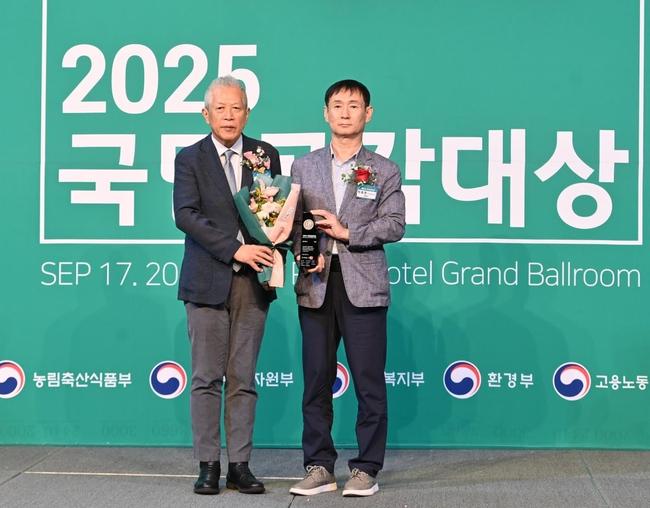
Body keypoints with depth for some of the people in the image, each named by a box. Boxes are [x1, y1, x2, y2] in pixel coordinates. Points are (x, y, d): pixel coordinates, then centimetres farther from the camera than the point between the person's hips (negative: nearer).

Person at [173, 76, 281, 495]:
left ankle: (240, 465, 11)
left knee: (244, 379, 5)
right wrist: (236, 249, -18)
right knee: (207, 378, 1)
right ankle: (208, 465, 9)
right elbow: (186, 215, -10)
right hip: (208, 282, -2)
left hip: (253, 281, 2)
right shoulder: (190, 158, 1)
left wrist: (273, 253, -7)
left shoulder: (266, 154, 9)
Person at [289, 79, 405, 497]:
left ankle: (366, 469, 8)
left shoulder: (384, 171, 8)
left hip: (363, 286, -2)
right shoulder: (304, 167, 14)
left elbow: (394, 226, -2)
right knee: (316, 380, 5)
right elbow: (294, 219, 7)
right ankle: (320, 466, 13)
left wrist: (347, 233, -11)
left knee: (369, 382, -1)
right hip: (316, 285, 2)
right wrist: (304, 252, -11)